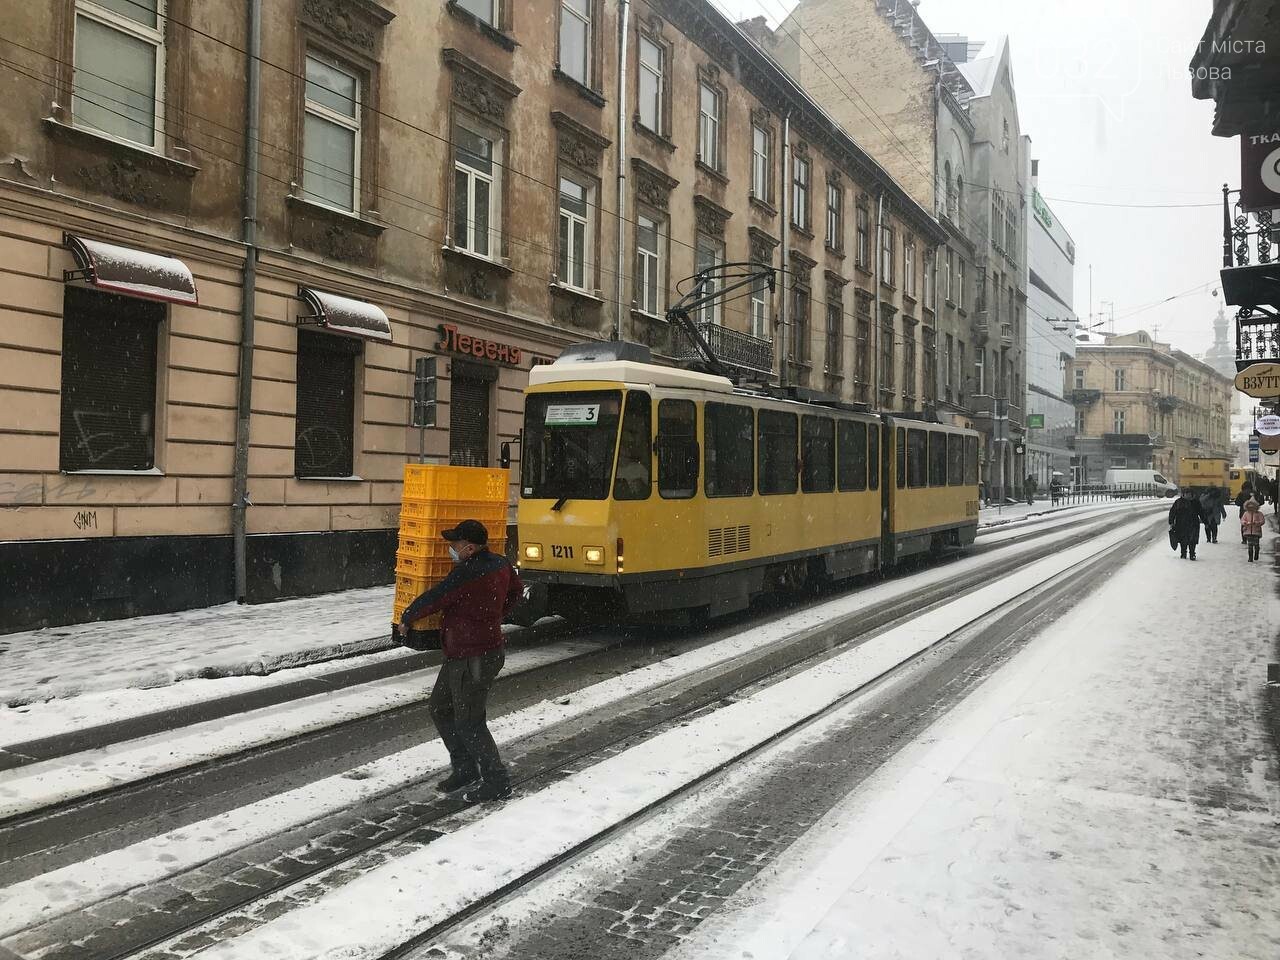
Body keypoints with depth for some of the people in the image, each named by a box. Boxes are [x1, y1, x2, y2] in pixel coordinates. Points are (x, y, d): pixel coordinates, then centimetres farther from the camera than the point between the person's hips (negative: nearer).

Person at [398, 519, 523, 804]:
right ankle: (465, 768, 27)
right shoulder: (500, 564, 5)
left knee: (468, 723, -2)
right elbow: (516, 591, 22)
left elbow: (433, 599, -16)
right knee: (439, 708, 19)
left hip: (473, 659, -10)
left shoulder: (467, 573, -24)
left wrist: (406, 618, 2)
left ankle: (497, 782, 9)